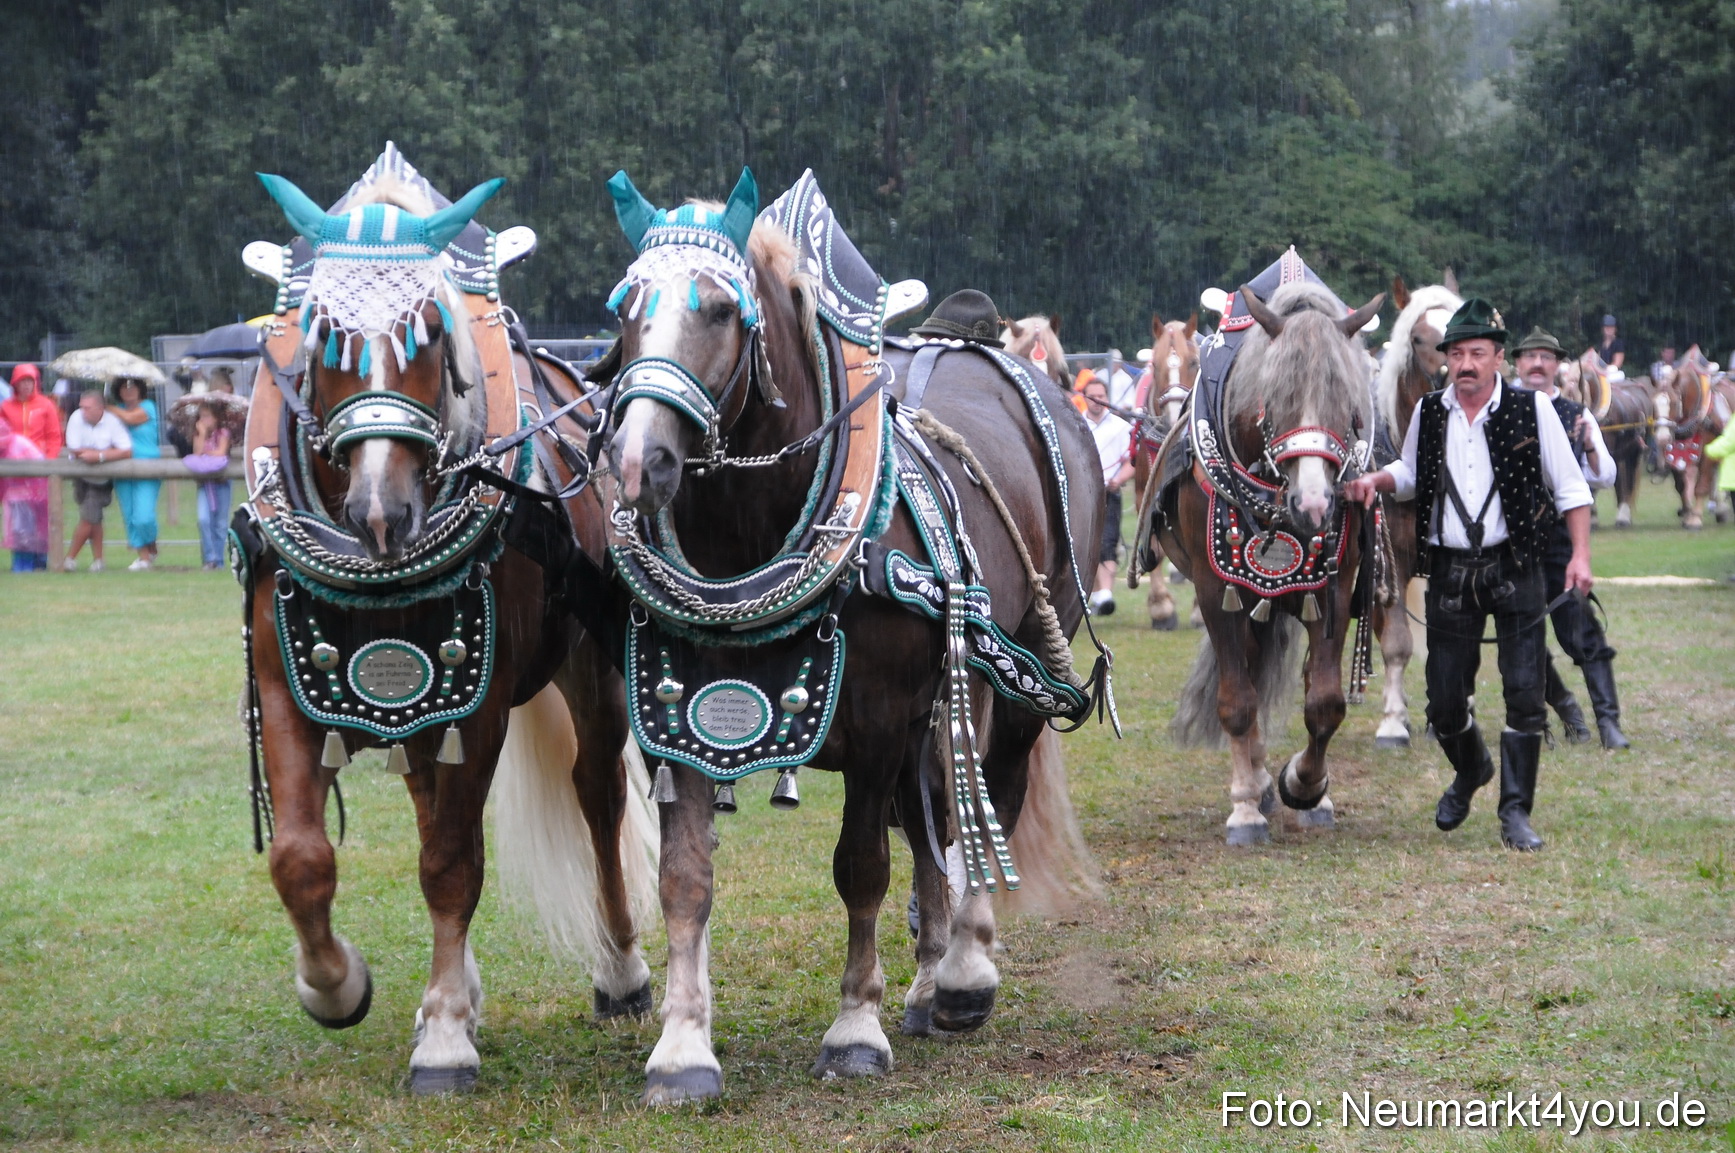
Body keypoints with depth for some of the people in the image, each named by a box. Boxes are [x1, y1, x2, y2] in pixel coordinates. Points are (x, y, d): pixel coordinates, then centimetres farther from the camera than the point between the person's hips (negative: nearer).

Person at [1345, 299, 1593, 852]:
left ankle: (1515, 814, 5)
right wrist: (1377, 480, 0)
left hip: (1513, 569, -3)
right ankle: (1470, 770, 38)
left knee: (1524, 694, -5)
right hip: (1449, 572, 3)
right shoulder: (1428, 413, 4)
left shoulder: (1533, 409, -5)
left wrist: (1580, 554, -8)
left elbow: (1569, 487, 0)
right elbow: (1411, 474, 21)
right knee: (1445, 703, 7)